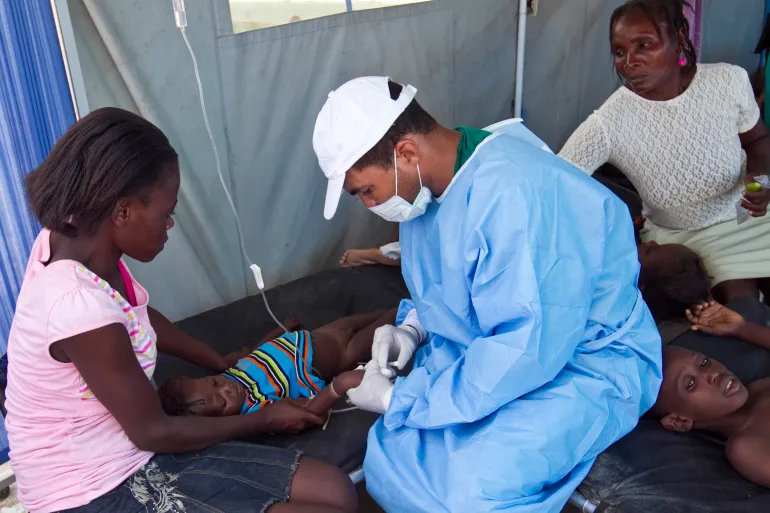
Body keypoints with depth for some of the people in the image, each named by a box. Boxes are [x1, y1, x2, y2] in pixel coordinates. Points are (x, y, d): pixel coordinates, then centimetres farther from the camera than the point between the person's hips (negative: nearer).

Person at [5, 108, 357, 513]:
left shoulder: (73, 240, -6)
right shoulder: (79, 305, -31)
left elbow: (138, 316, 16)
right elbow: (153, 431, -18)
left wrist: (222, 363, 21)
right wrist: (263, 419, -4)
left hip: (130, 456, 8)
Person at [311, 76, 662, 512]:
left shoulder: (513, 193, -30)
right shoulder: (429, 184, 1)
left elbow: (526, 349, -32)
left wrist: (399, 399, -23)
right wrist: (412, 328, -4)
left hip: (584, 365, -8)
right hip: (480, 352, 8)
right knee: (389, 452, -7)